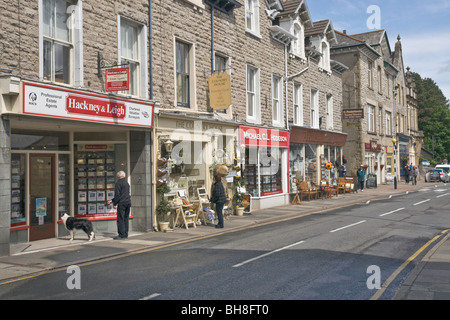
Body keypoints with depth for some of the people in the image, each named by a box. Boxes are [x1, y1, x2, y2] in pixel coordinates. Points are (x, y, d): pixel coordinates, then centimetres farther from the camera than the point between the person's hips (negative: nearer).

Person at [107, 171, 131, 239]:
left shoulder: (118, 183, -6)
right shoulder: (127, 183, 20)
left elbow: (117, 194, -12)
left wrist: (115, 203, -6)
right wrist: (112, 201, 27)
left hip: (122, 203, -8)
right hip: (128, 203, 8)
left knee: (120, 219, -6)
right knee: (126, 219, 10)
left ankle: (121, 235, -9)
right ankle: (125, 234, 11)